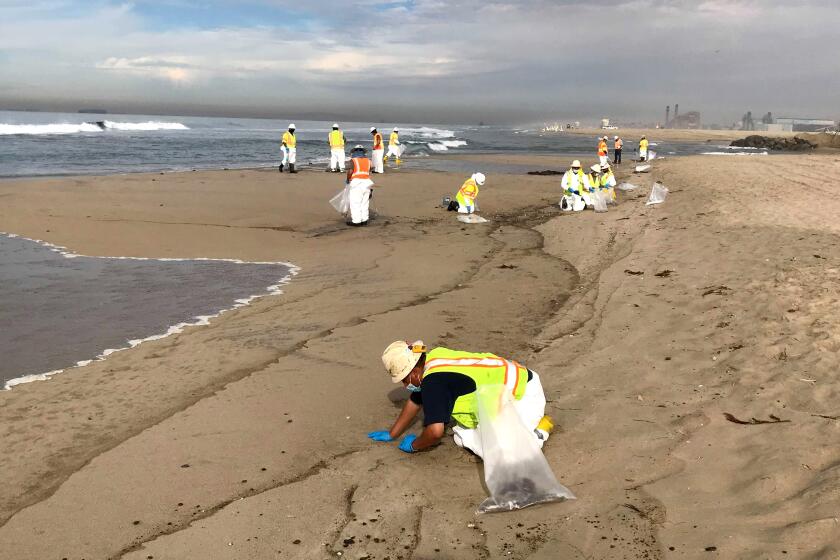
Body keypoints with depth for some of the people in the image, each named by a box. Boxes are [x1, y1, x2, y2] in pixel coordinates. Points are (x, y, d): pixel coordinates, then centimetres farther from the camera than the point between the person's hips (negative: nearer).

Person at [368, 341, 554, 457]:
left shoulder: (433, 381, -25)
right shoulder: (432, 359, 4)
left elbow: (435, 431, -28)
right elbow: (415, 401, 20)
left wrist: (414, 445, -6)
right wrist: (391, 434, 28)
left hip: (525, 394, -10)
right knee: (463, 437, 5)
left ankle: (538, 430, -3)